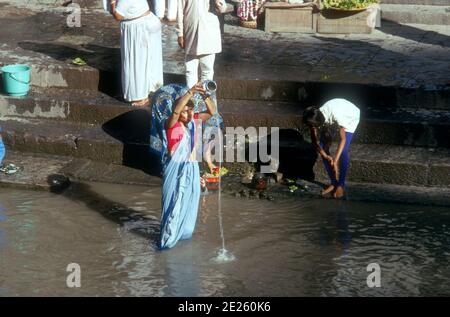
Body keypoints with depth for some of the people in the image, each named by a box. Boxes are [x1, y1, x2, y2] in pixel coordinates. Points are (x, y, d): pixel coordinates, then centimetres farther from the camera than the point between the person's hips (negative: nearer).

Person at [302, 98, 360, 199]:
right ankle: (333, 182, 6)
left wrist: (335, 160, -46)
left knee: (343, 151, -19)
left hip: (351, 117, -5)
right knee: (323, 147, -7)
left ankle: (341, 185, -5)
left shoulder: (336, 115, -44)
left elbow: (342, 139, -38)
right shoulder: (315, 118, -28)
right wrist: (325, 156, -33)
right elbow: (315, 141, -17)